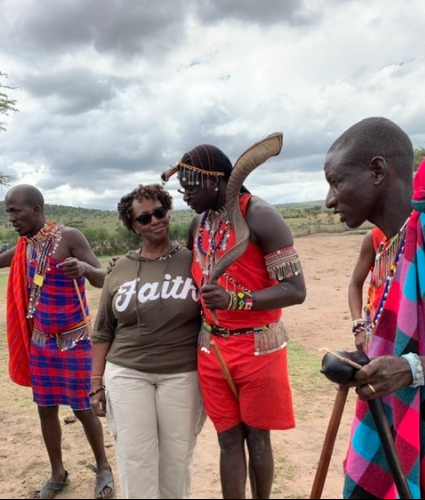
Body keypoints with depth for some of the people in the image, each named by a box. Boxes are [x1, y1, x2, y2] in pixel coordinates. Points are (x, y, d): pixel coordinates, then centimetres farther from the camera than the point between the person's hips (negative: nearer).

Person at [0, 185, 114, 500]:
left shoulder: (69, 237, -15)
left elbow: (103, 279, -19)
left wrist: (84, 267, -39)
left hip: (75, 341, -5)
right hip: (40, 342, 6)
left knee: (83, 409, 5)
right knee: (46, 409, 12)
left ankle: (103, 468, 27)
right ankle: (58, 474, 30)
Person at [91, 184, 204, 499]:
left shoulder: (193, 261, -2)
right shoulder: (120, 270, 4)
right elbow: (104, 333, 9)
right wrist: (96, 384, 8)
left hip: (182, 375, -1)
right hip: (127, 374, 2)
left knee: (177, 460, 10)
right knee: (135, 461, 6)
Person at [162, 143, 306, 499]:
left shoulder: (260, 217, -15)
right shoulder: (199, 223, 7)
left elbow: (295, 290, -19)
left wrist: (235, 300, -31)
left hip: (258, 347, -5)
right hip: (211, 347, 5)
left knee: (257, 437, 12)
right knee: (228, 438, 13)